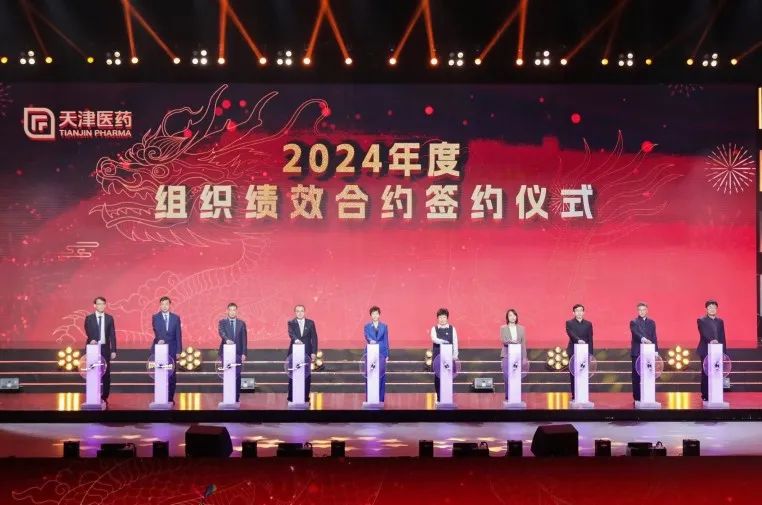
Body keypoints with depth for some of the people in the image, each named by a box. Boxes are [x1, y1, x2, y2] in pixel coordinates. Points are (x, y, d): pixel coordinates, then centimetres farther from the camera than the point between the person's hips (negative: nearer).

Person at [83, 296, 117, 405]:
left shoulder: (109, 318, 7)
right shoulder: (89, 318, 3)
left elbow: (112, 335, 5)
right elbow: (88, 331, -11)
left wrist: (113, 350, -2)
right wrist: (92, 340, -32)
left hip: (105, 348, 1)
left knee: (106, 373, 0)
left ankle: (104, 397, 7)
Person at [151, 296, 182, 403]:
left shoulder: (176, 318, 8)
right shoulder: (155, 317, 4)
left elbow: (178, 335, 6)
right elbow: (156, 331, -13)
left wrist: (178, 351, 0)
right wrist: (160, 339, -34)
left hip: (171, 350, 1)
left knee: (172, 375, -1)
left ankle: (170, 398, 7)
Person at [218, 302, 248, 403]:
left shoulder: (241, 323, 9)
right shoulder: (222, 322, 6)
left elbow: (244, 339, 6)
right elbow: (221, 332, -14)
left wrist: (244, 353, -2)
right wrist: (227, 339, -34)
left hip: (238, 353, 1)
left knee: (237, 375, -1)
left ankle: (236, 397, 5)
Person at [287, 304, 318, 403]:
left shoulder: (310, 323, 7)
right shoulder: (291, 323, 3)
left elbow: (314, 338, 4)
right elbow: (291, 333, -16)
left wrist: (314, 352, -3)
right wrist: (296, 339, -38)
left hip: (306, 353, 1)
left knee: (306, 376, 1)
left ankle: (306, 397, 7)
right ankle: (291, 397, 6)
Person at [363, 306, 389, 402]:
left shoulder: (384, 326, 7)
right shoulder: (367, 327, 6)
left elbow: (386, 341, 6)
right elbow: (367, 337, -11)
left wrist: (387, 354, 2)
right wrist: (371, 341, -34)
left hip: (381, 353, 0)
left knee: (381, 375, -1)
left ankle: (380, 398, 5)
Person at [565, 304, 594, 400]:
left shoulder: (588, 324, 10)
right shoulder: (569, 323, 2)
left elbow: (590, 340, 8)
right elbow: (571, 334, -16)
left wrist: (590, 354, 1)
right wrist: (578, 340, -35)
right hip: (573, 352, -1)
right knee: (573, 374, 0)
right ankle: (574, 395, 4)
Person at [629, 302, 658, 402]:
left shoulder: (651, 322, 13)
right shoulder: (634, 322, 0)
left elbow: (654, 337, 12)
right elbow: (636, 333, -18)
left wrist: (656, 350, 4)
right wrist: (643, 339, -37)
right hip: (637, 352, -3)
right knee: (636, 375, -1)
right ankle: (637, 397, 3)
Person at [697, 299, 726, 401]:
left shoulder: (720, 321, 16)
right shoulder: (701, 321, 1)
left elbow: (722, 337, 14)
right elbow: (704, 333, -16)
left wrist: (723, 350, 7)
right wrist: (711, 340, -34)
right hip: (706, 351, -4)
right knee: (705, 373, -4)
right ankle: (705, 395, 0)